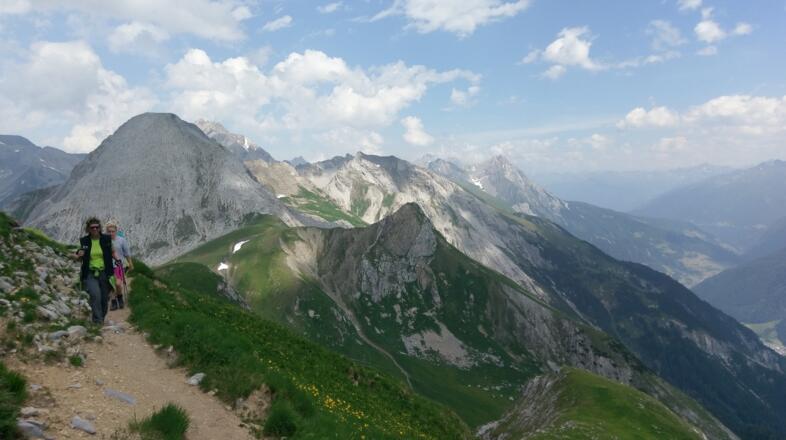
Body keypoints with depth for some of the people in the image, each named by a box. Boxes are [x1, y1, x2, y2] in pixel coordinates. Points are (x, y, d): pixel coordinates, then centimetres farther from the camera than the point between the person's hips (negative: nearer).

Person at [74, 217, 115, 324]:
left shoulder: (107, 239, 0)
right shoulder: (84, 241, 0)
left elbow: (112, 252, 16)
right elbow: (79, 258, 12)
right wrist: (79, 256, -11)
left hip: (104, 273, 1)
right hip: (90, 274, -1)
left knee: (104, 299, 8)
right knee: (95, 294, -23)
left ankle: (101, 319, 31)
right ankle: (97, 320, -15)